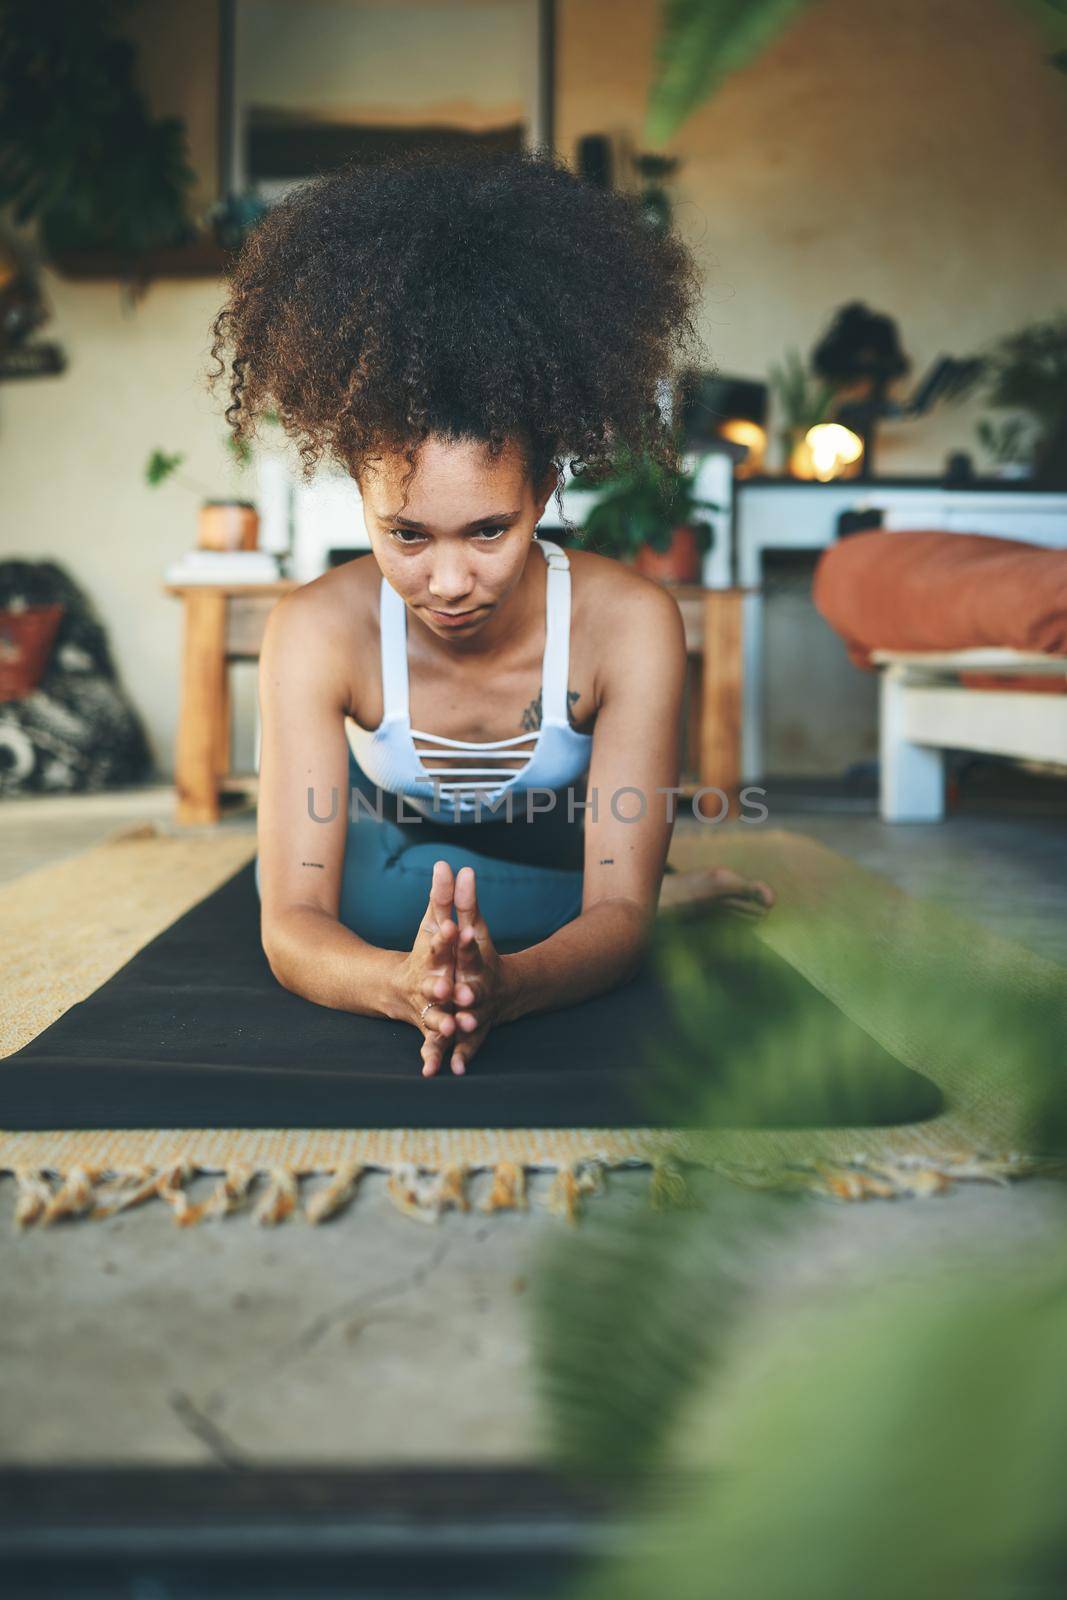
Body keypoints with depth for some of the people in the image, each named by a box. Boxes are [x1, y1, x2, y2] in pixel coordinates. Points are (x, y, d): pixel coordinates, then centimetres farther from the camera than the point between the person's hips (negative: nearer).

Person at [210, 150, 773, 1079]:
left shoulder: (628, 624, -34)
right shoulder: (322, 631, -33)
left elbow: (620, 913, -36)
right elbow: (293, 924, -36)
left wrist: (502, 985, -60)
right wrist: (406, 985, -61)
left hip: (560, 874, 0)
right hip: (386, 859, 1)